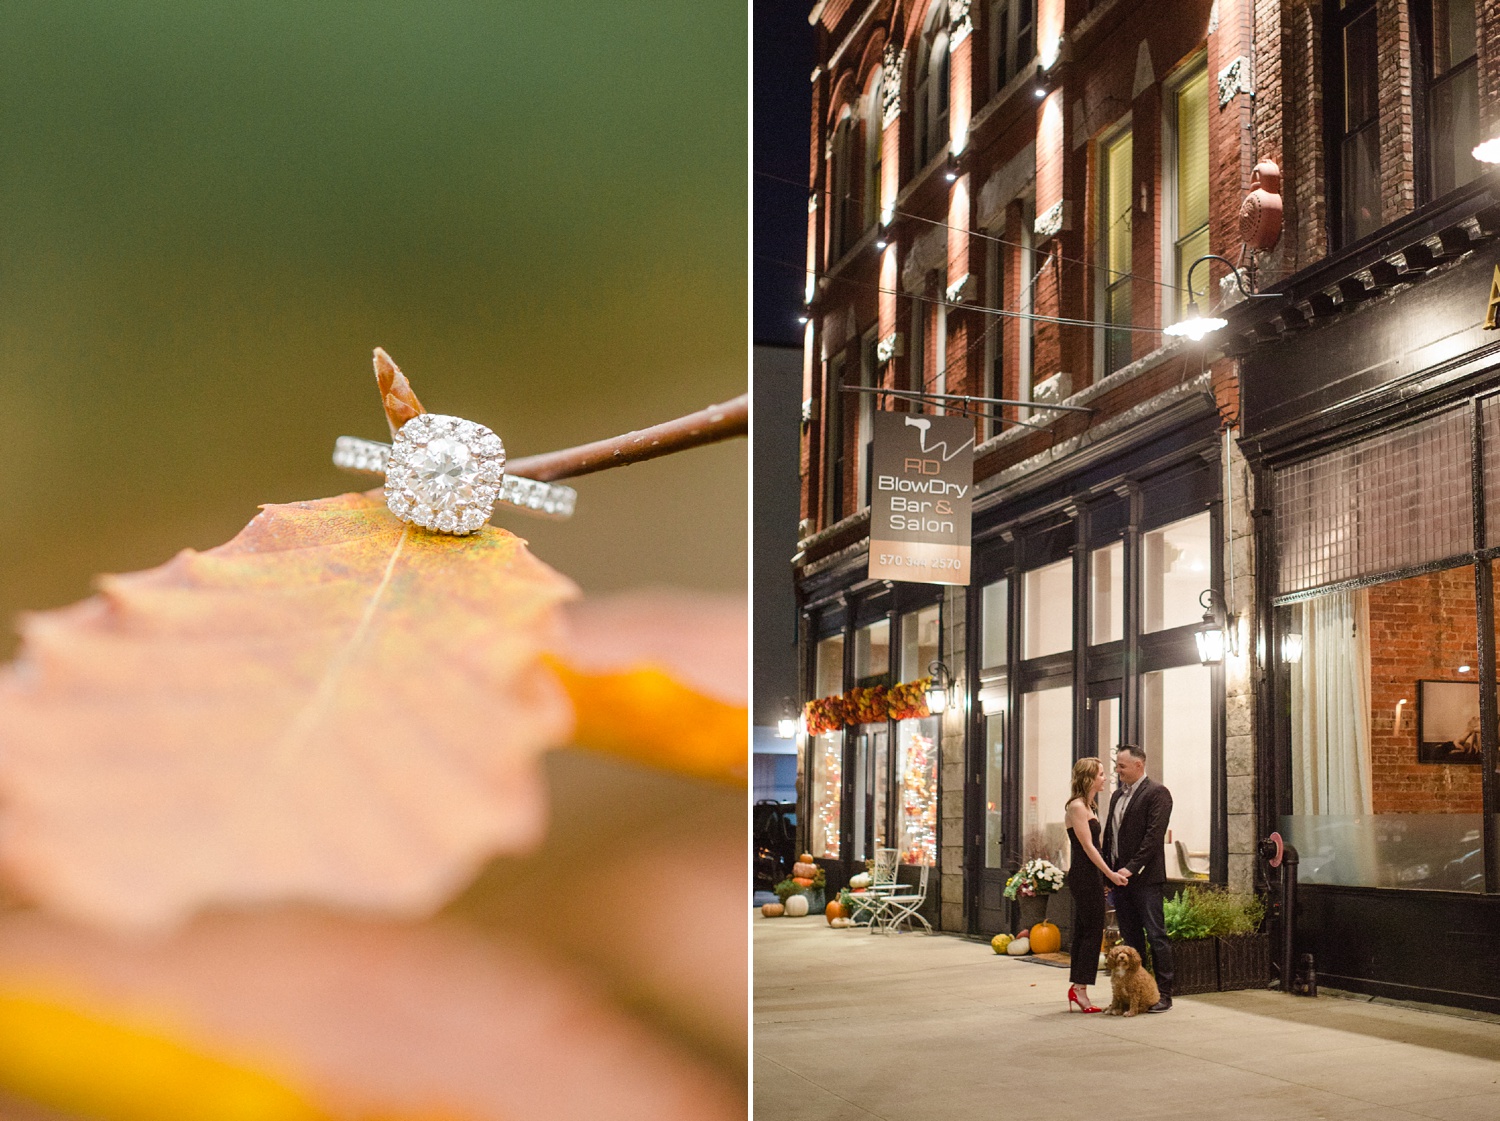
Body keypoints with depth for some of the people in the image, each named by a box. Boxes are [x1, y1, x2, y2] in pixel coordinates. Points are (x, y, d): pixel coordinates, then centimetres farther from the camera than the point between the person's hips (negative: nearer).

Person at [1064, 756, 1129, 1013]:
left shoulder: (1088, 806, 16)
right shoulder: (1077, 806, -14)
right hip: (1085, 875, -10)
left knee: (1084, 932, 10)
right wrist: (1110, 873, -18)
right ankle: (1079, 988, -5)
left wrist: (1109, 873, 15)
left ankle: (1077, 988, 13)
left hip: (1089, 876, 10)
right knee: (1093, 931, -7)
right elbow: (1087, 846, -17)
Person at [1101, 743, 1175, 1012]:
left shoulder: (1157, 793, -7)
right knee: (1131, 938, 10)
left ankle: (1163, 994, 0)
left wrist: (1132, 868, -19)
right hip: (1119, 877, 8)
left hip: (1145, 877, -8)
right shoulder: (1118, 795, 18)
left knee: (1156, 936, -4)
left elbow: (1154, 835, -15)